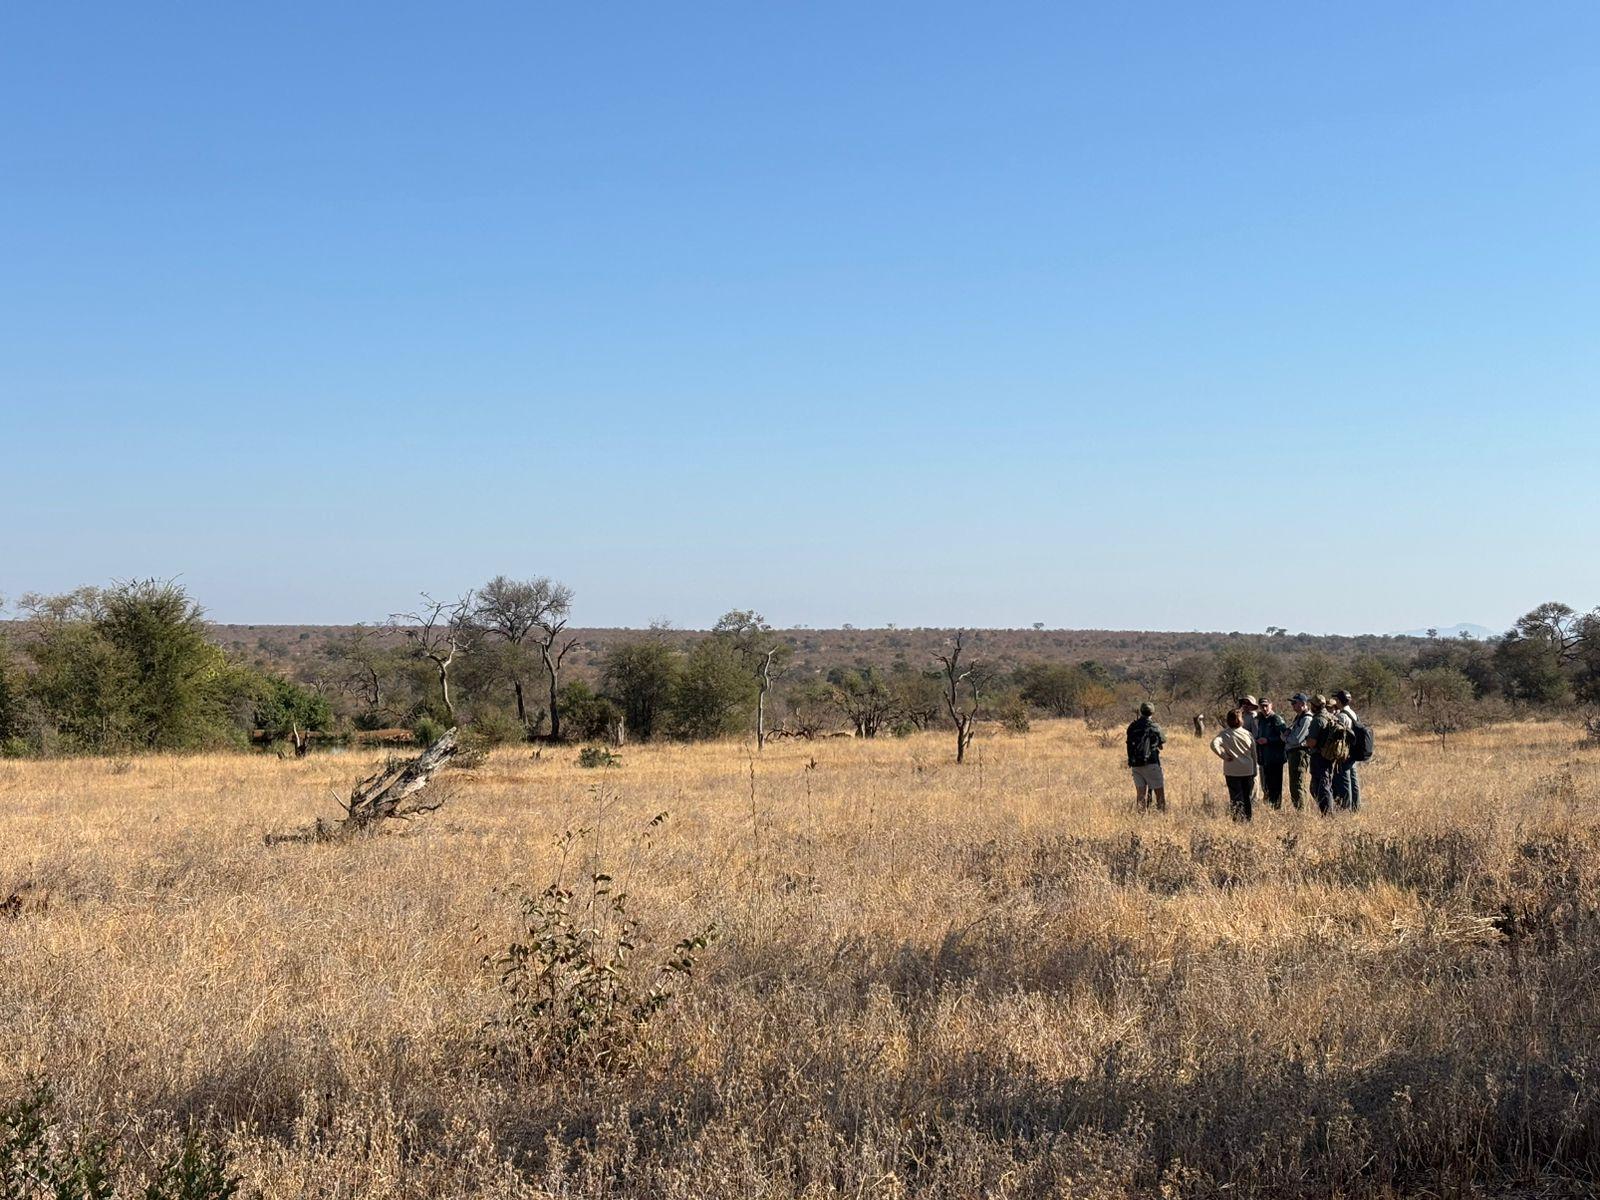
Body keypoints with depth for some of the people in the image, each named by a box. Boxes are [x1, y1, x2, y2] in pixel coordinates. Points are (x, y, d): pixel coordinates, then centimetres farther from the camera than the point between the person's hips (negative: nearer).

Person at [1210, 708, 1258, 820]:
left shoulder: (1225, 734, -8)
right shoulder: (1247, 734, -1)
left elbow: (1214, 744, -27)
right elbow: (1254, 754, 6)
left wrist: (1224, 756, -14)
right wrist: (1254, 771, 16)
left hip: (1232, 772, -2)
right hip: (1248, 771, 2)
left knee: (1236, 798, 2)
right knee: (1247, 798, 13)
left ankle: (1238, 820, -4)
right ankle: (1247, 819, 17)